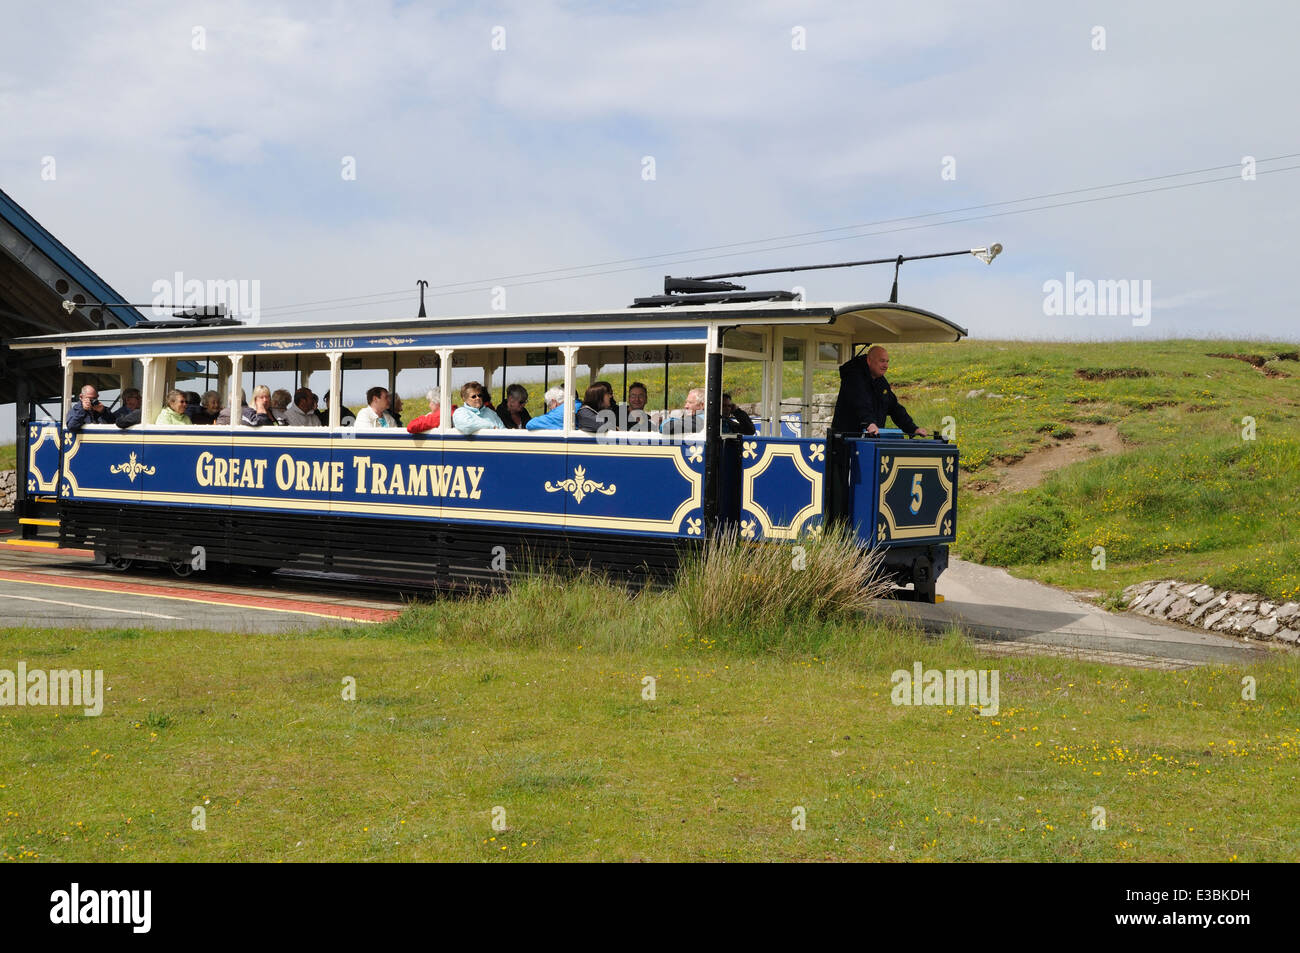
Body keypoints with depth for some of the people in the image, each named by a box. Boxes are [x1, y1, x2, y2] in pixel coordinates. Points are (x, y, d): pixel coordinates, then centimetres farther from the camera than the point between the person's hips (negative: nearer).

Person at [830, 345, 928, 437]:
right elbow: (860, 404, -30)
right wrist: (869, 423, -47)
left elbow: (895, 408, 17)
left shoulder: (881, 382, 16)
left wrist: (913, 429, 7)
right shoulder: (854, 377, -12)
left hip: (874, 436, 7)